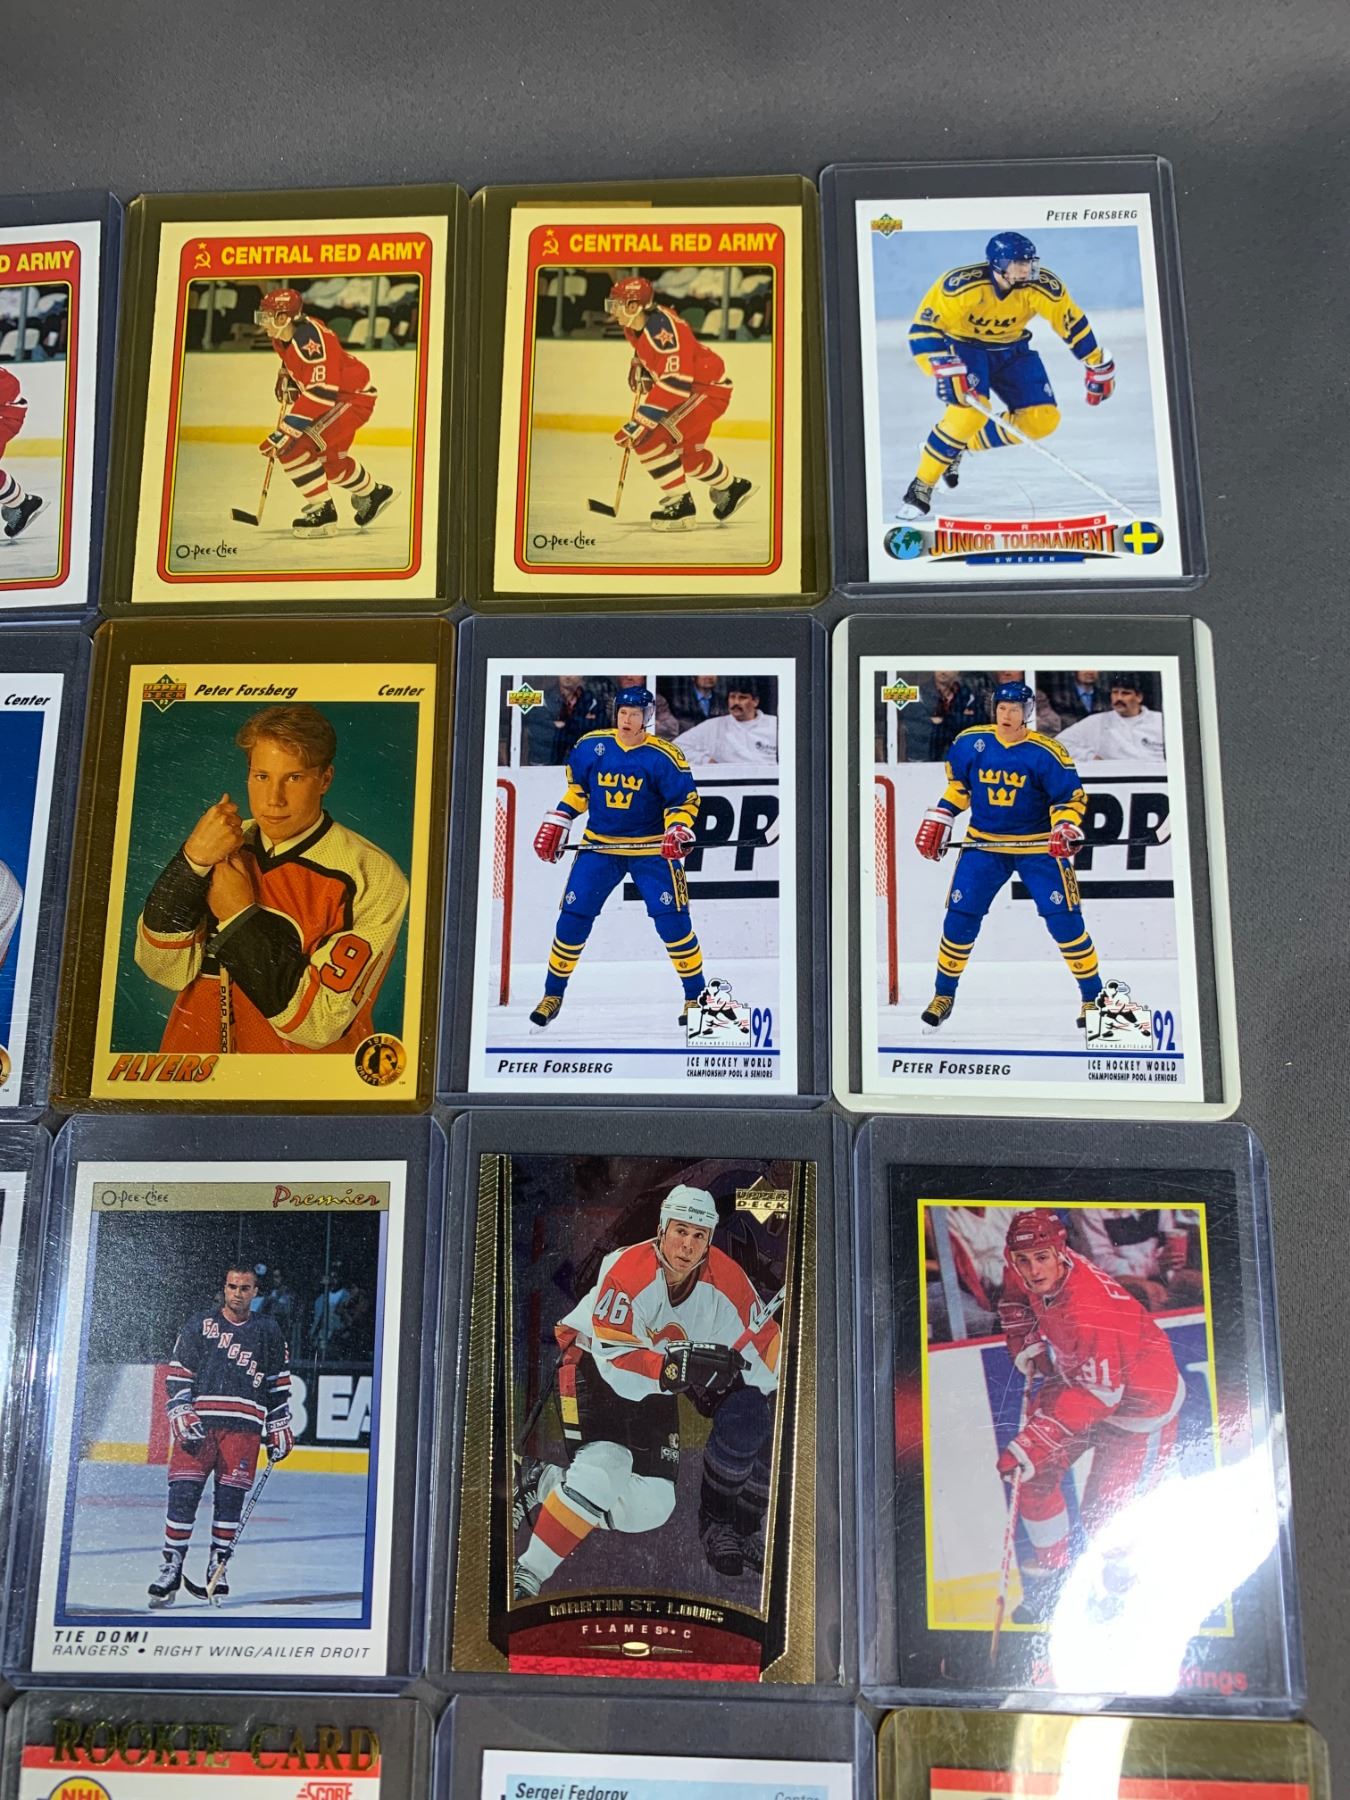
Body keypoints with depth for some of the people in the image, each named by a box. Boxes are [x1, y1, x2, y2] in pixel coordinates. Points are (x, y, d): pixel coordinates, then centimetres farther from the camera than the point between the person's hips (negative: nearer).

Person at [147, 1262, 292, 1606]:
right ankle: (170, 1568, 1)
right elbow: (177, 1374, 6)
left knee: (230, 1498, 0)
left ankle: (218, 1569, 12)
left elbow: (279, 1383, 15)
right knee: (183, 1494, -7)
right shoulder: (200, 1324, 8)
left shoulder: (268, 1331, 11)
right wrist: (181, 1413, -8)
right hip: (197, 1422, -1)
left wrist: (280, 1428, 11)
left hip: (244, 1426, 1)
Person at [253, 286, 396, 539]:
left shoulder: (309, 339, -29)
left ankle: (323, 513, -13)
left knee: (294, 448, -21)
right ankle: (374, 493, 48)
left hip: (353, 398, -11)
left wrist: (286, 430, -38)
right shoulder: (283, 337, 0)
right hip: (335, 396, 11)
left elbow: (320, 393, -36)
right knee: (328, 457, 28)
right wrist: (287, 379, 6)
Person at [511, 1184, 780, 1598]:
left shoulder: (727, 1282, -17)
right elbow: (614, 1359, -33)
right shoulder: (625, 1272, -30)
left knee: (651, 1508, 5)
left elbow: (764, 1342, -5)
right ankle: (527, 1573, -13)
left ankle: (541, 1484, 19)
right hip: (593, 1369, -6)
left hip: (654, 1389, 6)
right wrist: (676, 1365, -47)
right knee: (605, 1467, -28)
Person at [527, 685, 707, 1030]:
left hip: (651, 849, -2)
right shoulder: (591, 745, -2)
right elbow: (576, 785, 13)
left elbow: (684, 800, -5)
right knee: (573, 917, -1)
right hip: (599, 846, 3)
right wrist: (557, 822, 9)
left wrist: (678, 830, -23)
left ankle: (696, 996, 7)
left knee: (673, 920, -10)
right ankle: (553, 994, 16)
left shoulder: (664, 756, -11)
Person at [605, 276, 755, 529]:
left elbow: (675, 382, -36)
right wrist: (640, 368, 5)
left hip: (708, 389, -10)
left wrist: (641, 421, -39)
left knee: (649, 439, -21)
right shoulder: (634, 327, -1)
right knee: (686, 450, 27)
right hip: (691, 387, 10)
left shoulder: (662, 327, -29)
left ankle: (680, 504, -14)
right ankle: (732, 487, 48)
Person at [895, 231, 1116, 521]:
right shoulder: (962, 285, -31)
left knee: (1043, 419, -10)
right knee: (970, 411, -32)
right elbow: (923, 331, -33)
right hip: (963, 346, -5)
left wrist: (1098, 366, 1)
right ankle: (921, 487, -17)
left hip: (1011, 350, 5)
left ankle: (963, 445, 6)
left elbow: (1074, 323, -7)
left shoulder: (1042, 287, -21)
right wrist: (947, 372, -45)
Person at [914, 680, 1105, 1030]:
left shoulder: (1047, 753, -13)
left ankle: (1094, 996, 7)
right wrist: (938, 820, 9)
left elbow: (1071, 797, -7)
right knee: (959, 917, -1)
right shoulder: (971, 742, -4)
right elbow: (956, 782, 13)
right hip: (984, 843, 3)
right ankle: (944, 994, 17)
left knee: (1064, 919, -9)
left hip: (1039, 845, -2)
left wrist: (1065, 829, -25)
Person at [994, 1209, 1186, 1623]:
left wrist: (1034, 1442, -40)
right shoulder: (1028, 1276, -14)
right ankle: (1051, 1577, 19)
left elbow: (1096, 1395, -38)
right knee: (1032, 1476, 1)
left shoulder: (1091, 1310, -38)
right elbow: (1015, 1302, 12)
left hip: (1137, 1402, -8)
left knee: (1103, 1511, -8)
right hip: (1076, 1377, 8)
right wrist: (1027, 1347, 1)